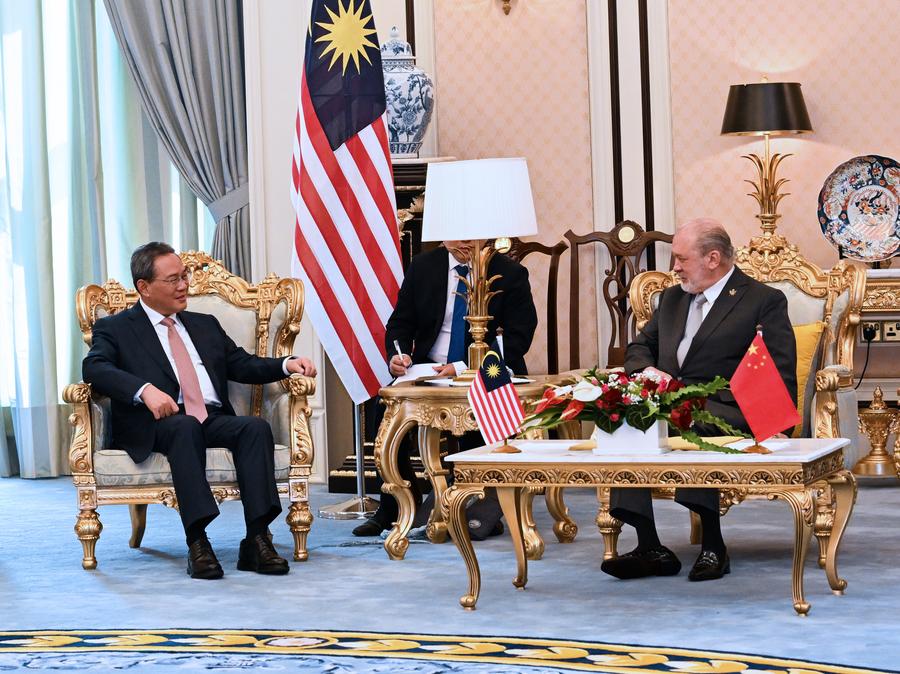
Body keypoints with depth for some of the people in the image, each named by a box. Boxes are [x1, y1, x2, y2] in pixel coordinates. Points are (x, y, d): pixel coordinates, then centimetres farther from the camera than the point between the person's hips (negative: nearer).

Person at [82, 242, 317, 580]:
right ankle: (197, 544, -43)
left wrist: (287, 364, 2)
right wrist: (145, 390, -24)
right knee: (185, 427, -38)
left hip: (214, 419, 4)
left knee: (256, 427, -28)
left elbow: (243, 365, 23)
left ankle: (257, 541, -35)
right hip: (158, 424, -4)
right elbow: (95, 368, -7)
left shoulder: (205, 325, 28)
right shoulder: (116, 328, 11)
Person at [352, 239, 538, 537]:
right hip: (428, 370, 3)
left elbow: (517, 340, -11)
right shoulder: (422, 266, 6)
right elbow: (401, 322, 11)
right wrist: (398, 354, -14)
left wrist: (464, 368, -23)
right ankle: (394, 509, -8)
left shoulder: (510, 274, -4)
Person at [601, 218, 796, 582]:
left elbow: (780, 377, -3)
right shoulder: (671, 298, 24)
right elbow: (638, 348, 26)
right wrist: (648, 371, 0)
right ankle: (649, 548, -28)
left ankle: (713, 546, -27)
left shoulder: (765, 301, 4)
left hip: (726, 411, -5)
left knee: (694, 428, -39)